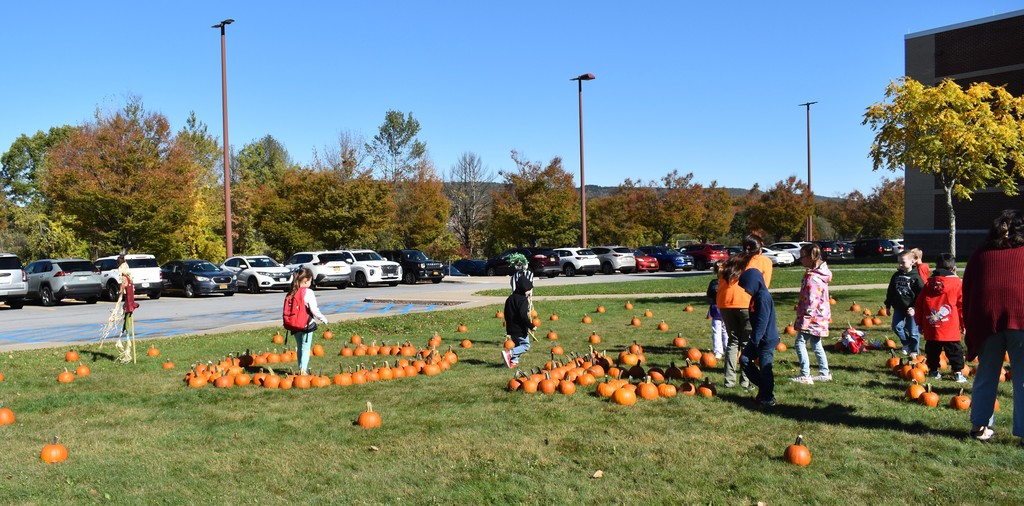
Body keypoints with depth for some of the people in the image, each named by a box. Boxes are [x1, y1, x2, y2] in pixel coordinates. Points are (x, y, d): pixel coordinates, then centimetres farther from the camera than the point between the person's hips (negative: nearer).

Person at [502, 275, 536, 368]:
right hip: (520, 329, -8)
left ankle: (514, 361, 14)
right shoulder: (523, 300, -16)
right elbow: (523, 315, -26)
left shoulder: (510, 298, 11)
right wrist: (531, 326, -20)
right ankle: (508, 353, -18)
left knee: (517, 345, 21)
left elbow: (506, 314, 18)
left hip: (511, 328, 8)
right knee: (526, 345, -1)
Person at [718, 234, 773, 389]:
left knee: (732, 340, 14)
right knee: (748, 342, 6)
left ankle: (729, 380, 10)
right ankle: (745, 380, 2)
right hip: (747, 302, -4)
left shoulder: (732, 260, 28)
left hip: (725, 302, 4)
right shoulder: (764, 261, 17)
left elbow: (721, 282, 19)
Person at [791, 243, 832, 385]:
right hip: (821, 316, 10)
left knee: (800, 343, -7)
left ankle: (805, 375, -8)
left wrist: (805, 318, -21)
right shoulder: (821, 273, 11)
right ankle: (824, 373, 24)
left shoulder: (811, 277, -20)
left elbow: (811, 300, -23)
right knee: (816, 344, 18)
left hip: (812, 317, -10)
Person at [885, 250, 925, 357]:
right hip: (898, 308, 5)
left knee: (913, 331, 3)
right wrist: (888, 306, 13)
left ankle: (914, 351, 18)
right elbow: (890, 291, 14)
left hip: (911, 309, -5)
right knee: (896, 326, -2)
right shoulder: (896, 275, 6)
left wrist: (915, 308, -18)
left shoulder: (916, 277, -10)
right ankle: (906, 343, 22)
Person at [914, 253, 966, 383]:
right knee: (954, 350, 5)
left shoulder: (928, 283, 7)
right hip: (951, 328, -2)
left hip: (930, 327, 2)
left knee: (932, 350, 12)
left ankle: (934, 371, 17)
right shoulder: (956, 282, 0)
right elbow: (962, 305, 4)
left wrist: (919, 322, 18)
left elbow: (919, 304, 10)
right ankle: (958, 372, 4)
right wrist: (963, 323, 13)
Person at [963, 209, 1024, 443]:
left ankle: (979, 426, 22)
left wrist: (969, 326, 21)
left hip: (986, 318, 2)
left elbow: (966, 291, 16)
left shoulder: (980, 254, 16)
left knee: (985, 375, 15)